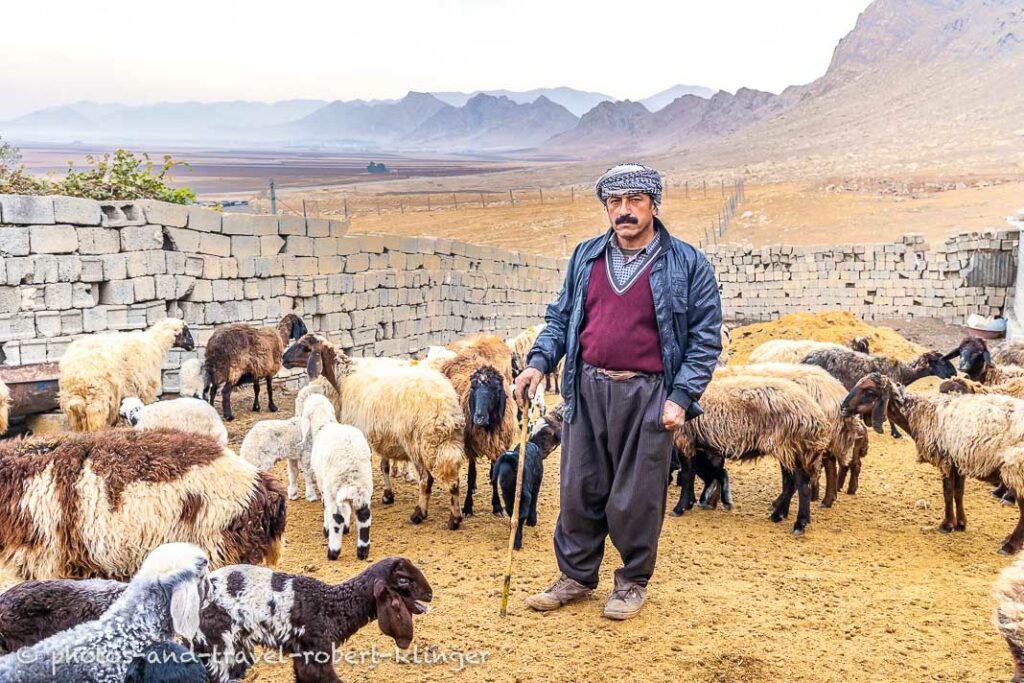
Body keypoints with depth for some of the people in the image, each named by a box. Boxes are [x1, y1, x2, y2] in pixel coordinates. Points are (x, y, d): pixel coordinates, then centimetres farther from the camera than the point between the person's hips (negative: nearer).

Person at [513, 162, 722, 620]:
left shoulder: (687, 265, -3)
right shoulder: (586, 257, 10)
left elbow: (706, 337, -3)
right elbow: (561, 318, 15)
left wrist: (681, 397, -11)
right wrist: (539, 362, -1)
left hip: (647, 396, -3)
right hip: (588, 390, 4)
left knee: (637, 495, 6)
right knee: (579, 489, 10)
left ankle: (633, 582, 25)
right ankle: (576, 576, 27)